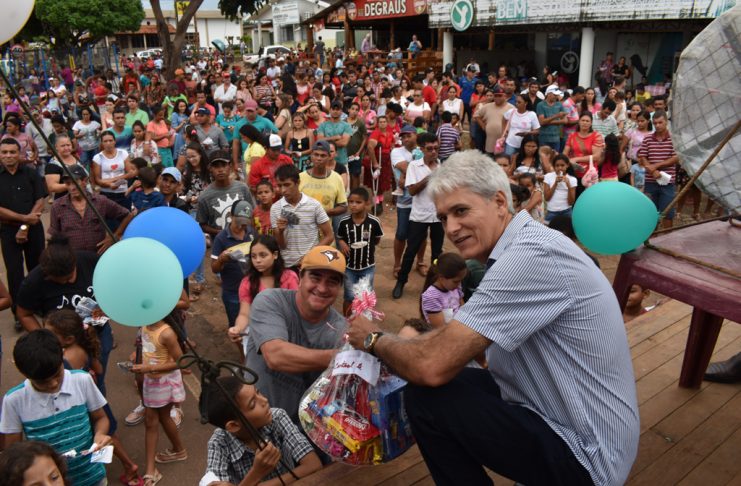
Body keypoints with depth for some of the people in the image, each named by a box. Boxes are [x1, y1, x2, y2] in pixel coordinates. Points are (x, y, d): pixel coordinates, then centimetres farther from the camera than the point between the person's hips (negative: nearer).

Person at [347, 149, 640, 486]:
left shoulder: (531, 256, -27)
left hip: (583, 455, -9)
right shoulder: (523, 249, 5)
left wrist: (374, 339, -9)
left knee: (425, 398, -14)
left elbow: (433, 367, -27)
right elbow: (456, 341, 11)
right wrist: (398, 344, 0)